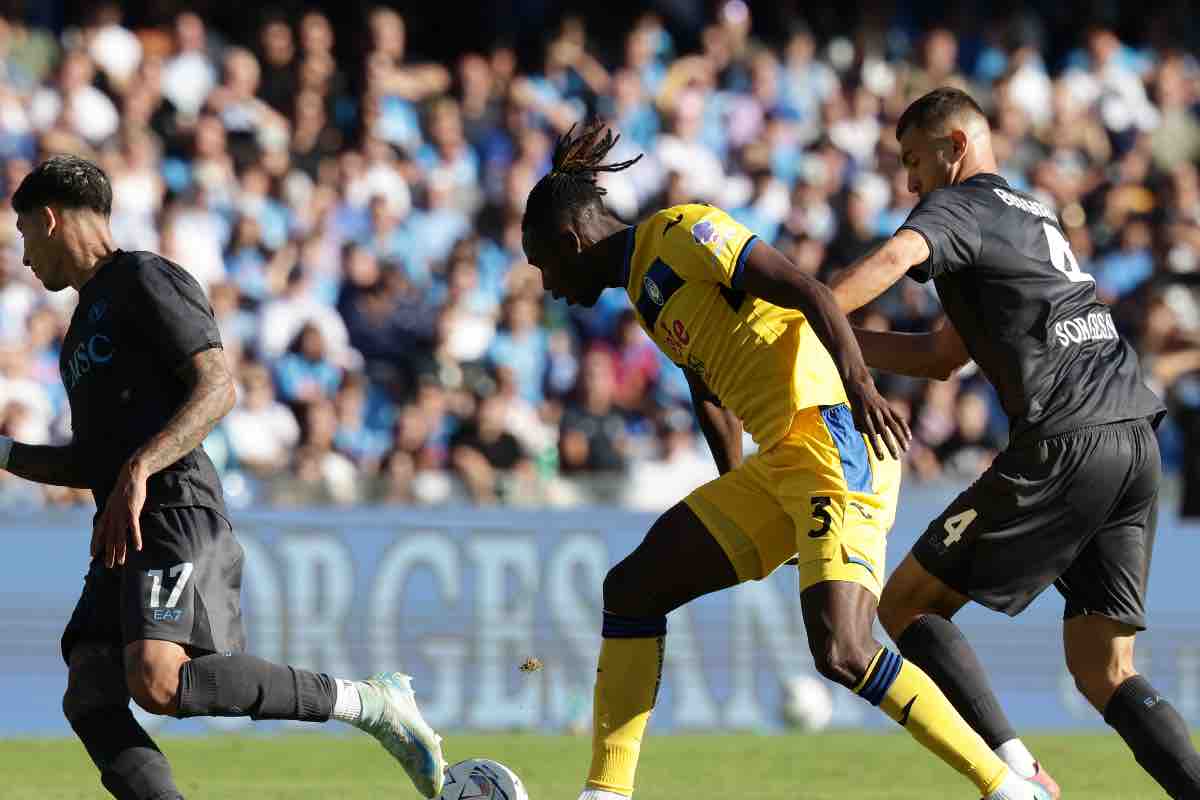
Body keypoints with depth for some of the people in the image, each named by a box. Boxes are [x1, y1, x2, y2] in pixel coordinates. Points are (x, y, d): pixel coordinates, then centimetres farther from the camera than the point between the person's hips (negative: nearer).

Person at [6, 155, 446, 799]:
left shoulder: (144, 280, 1)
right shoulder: (89, 317, 31)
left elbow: (216, 389, -13)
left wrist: (138, 470, -24)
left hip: (175, 514, -10)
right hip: (121, 537, 10)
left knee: (158, 682, -29)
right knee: (88, 703, -9)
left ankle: (369, 703, -18)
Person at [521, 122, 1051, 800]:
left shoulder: (680, 231, -5)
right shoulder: (643, 285, 22)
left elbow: (808, 291, -16)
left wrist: (858, 382, -30)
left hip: (833, 438, -10)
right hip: (775, 467, 10)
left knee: (840, 651, -22)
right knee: (631, 590, 9)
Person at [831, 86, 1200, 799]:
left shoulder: (961, 205, 4)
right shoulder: (1036, 218, 31)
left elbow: (894, 258, -22)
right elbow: (942, 358, 35)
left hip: (1066, 445, -8)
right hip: (1138, 442, 8)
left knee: (906, 607, 2)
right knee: (1105, 672, 10)